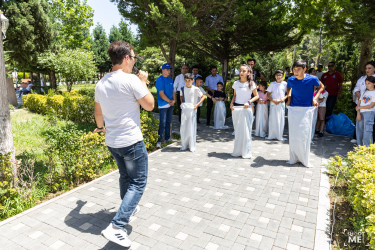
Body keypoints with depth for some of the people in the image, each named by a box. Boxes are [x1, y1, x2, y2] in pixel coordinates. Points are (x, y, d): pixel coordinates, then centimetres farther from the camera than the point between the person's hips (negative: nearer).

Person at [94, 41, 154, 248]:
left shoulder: (101, 84, 7)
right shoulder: (131, 80, -16)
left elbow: (98, 112, 18)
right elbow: (149, 105, -10)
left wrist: (100, 127, 37)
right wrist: (143, 82, 3)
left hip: (112, 142, 8)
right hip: (131, 141, -8)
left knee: (125, 177, 26)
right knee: (138, 182, 3)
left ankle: (129, 208, 44)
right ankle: (117, 227, -3)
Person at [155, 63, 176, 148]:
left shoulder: (170, 79, 13)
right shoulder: (159, 80, -11)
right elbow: (161, 93, -16)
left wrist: (174, 100, -1)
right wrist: (170, 101, -12)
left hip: (171, 104, 7)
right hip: (163, 105, -7)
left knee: (168, 122, 15)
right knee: (162, 123, -9)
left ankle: (167, 138, 26)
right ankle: (159, 140, -3)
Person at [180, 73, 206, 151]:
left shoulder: (195, 89, -7)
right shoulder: (182, 89, 4)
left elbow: (203, 97, 0)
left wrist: (197, 104, -10)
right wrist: (182, 103, 9)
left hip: (192, 110, -3)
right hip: (184, 110, 3)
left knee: (192, 128, 0)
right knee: (183, 128, 3)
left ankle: (192, 146, 11)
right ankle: (184, 145, 17)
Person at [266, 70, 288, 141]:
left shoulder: (285, 84, 3)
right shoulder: (272, 84, 4)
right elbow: (268, 94, 5)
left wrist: (284, 98, -8)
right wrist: (273, 100, -9)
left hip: (281, 104, 0)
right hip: (273, 104, 0)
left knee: (281, 119, 1)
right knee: (272, 119, 0)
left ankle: (279, 136, 10)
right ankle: (271, 135, 7)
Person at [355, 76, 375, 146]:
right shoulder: (365, 92, 18)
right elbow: (359, 103, 10)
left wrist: (359, 107, -1)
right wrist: (358, 114, -2)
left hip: (369, 112, -6)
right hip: (361, 113, 6)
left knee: (367, 130, -13)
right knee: (359, 129, 6)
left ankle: (368, 147, -11)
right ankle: (360, 145, 15)